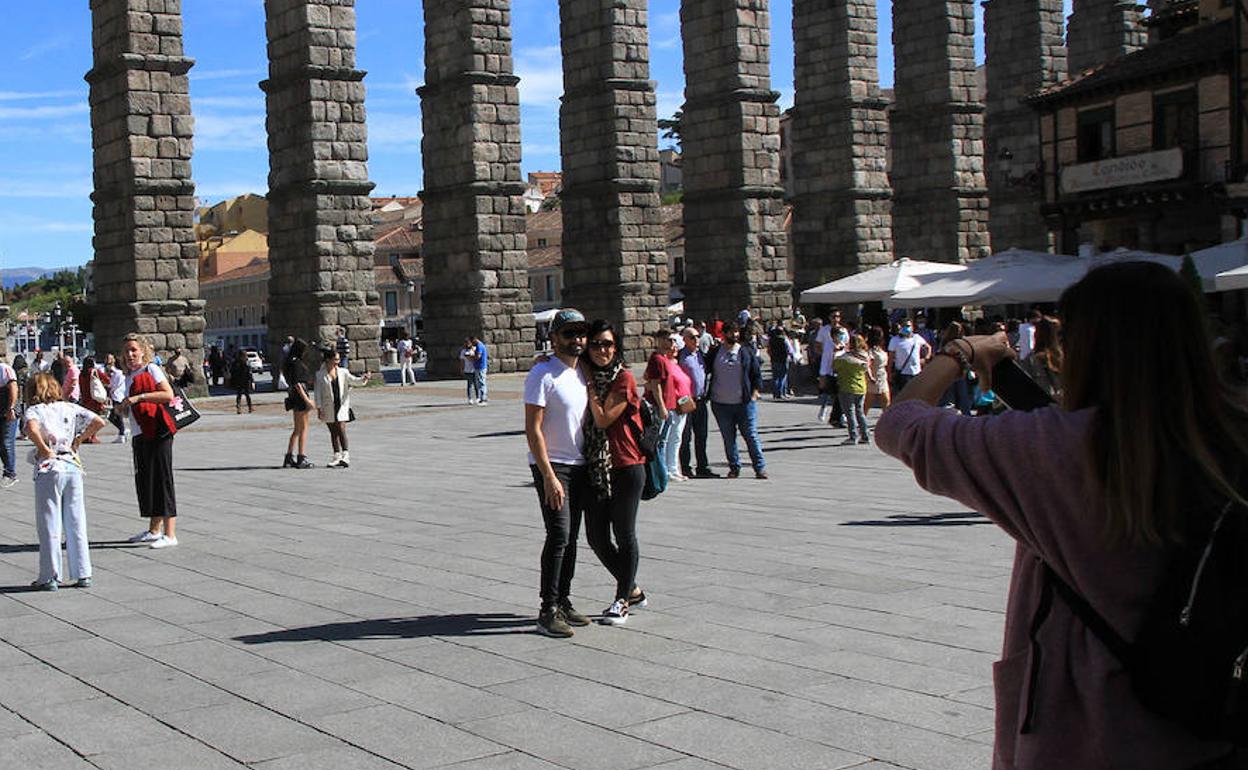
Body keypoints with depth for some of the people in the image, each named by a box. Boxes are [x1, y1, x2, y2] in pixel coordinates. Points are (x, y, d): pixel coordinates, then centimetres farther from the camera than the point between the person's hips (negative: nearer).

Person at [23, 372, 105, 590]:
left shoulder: (34, 410, -3)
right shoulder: (70, 408, 9)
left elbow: (31, 428, -25)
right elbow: (98, 422, 5)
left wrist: (44, 449, -13)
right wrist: (79, 440, 10)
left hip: (49, 468, -4)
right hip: (72, 466, 4)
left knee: (49, 525, 3)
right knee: (76, 523, 10)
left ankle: (50, 577, 6)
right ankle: (83, 575, 12)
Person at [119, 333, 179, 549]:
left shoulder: (152, 369, -4)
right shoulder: (129, 377, 19)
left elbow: (169, 395, -19)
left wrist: (138, 397, -21)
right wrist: (124, 406, 9)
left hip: (158, 433, -8)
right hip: (140, 434, 8)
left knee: (162, 479, -9)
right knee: (144, 480, 11)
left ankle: (170, 534, -9)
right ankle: (154, 530, 22)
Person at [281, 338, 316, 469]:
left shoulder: (290, 362, 13)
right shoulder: (296, 363, -16)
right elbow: (297, 384, -20)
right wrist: (307, 400, -20)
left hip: (294, 397, 10)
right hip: (300, 396, -10)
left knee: (296, 430, 15)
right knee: (304, 429, -3)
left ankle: (289, 458, 17)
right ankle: (301, 459, -1)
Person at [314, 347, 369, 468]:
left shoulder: (342, 372, 3)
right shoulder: (321, 375, -2)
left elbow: (354, 380, 0)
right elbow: (317, 393, -1)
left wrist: (363, 379, -22)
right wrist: (319, 409, -5)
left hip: (342, 406, 0)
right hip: (328, 408, 0)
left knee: (341, 429, -12)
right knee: (333, 432, 8)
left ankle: (346, 455, -14)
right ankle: (337, 457, 15)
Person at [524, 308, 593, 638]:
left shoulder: (583, 373, 10)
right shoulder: (543, 374, -13)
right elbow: (533, 429, -16)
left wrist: (594, 467, 13)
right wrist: (549, 477, -21)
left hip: (580, 466, 7)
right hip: (551, 467, -7)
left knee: (570, 538, 11)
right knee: (559, 536, -14)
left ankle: (564, 602, 20)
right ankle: (548, 612, -10)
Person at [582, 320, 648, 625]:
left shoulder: (624, 378, -9)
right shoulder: (588, 376, 11)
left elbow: (603, 419, -15)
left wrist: (590, 383, -11)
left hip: (625, 467, -7)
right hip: (595, 468, 7)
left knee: (624, 536, 3)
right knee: (596, 537, 8)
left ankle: (622, 601, 16)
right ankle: (632, 591, 27)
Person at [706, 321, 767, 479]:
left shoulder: (746, 352, 5)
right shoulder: (714, 353, 7)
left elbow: (757, 375, 7)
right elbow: (704, 372, 14)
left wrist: (754, 394, -1)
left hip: (744, 402, -1)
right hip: (721, 404, 2)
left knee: (751, 435, -3)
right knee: (728, 438, 6)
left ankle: (760, 468, 1)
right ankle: (734, 467, 16)